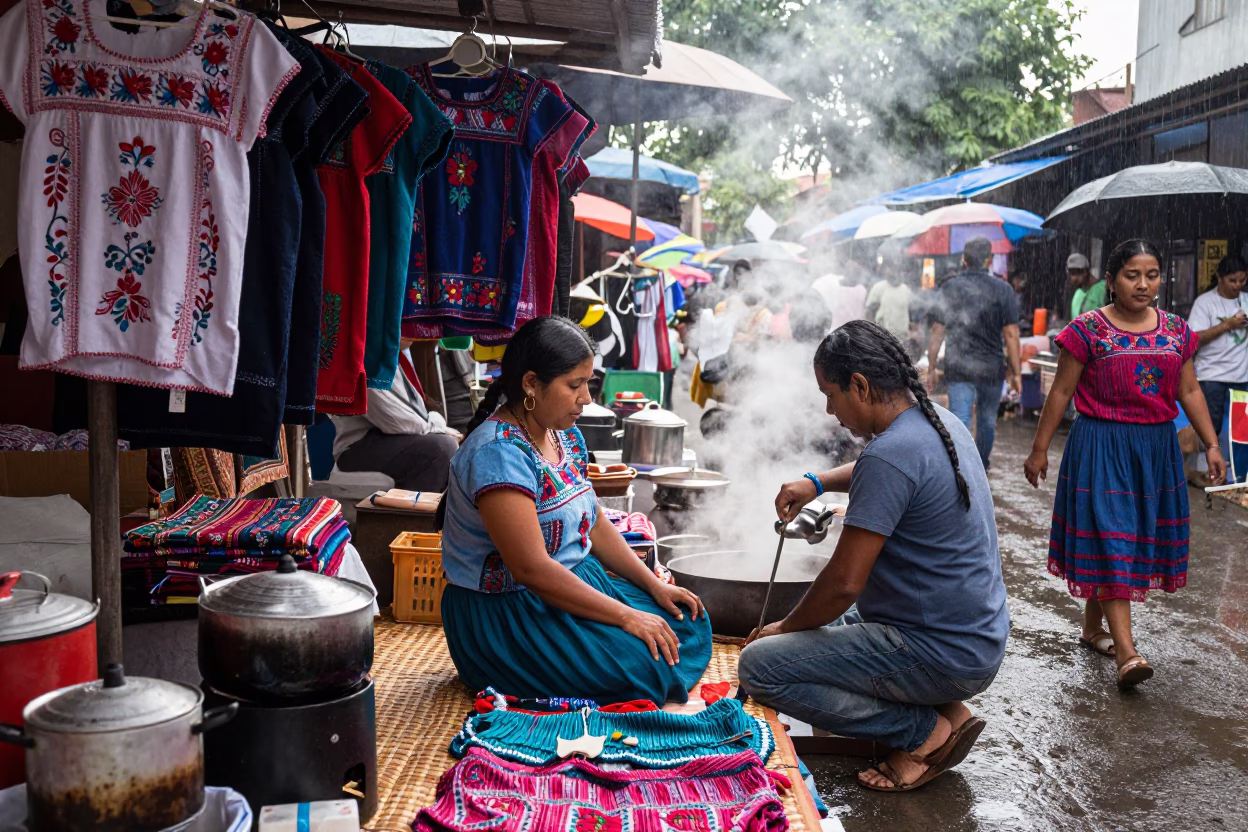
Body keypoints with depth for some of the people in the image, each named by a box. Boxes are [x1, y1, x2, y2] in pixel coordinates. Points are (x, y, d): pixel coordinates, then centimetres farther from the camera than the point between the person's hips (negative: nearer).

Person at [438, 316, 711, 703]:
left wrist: (654, 585, 3)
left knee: (688, 623, 1)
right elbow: (532, 569, -27)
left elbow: (594, 524, 14)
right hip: (504, 615, -9)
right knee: (645, 665, -23)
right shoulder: (499, 453, -24)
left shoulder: (565, 434, 5)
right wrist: (626, 617, -24)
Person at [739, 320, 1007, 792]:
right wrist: (818, 482, 18)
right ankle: (941, 706, 12)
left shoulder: (889, 455, -24)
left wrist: (786, 628, -5)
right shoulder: (938, 421, 6)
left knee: (759, 667, -14)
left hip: (941, 654, -10)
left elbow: (844, 582, -23)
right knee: (821, 620, 29)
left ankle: (926, 731, -5)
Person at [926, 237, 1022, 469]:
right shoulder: (1002, 289, -5)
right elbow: (1010, 334, -7)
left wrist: (931, 368, 7)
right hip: (991, 368, 0)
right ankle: (980, 468, 39)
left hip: (957, 368, 0)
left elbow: (936, 332, -1)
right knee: (987, 422, 20)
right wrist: (1015, 372, 0)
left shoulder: (949, 288, -1)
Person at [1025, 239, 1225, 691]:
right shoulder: (1088, 329, -7)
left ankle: (1093, 626, 27)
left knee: (1140, 536, 11)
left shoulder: (1177, 330, 6)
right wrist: (1039, 449, -2)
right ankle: (1126, 651, -12)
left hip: (1157, 447, 5)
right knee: (1110, 539, -9)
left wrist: (1212, 445, 5)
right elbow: (1062, 391, -4)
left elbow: (1189, 391, 11)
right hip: (1102, 446, -5)